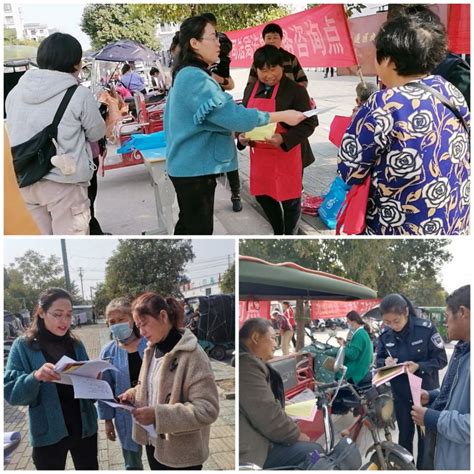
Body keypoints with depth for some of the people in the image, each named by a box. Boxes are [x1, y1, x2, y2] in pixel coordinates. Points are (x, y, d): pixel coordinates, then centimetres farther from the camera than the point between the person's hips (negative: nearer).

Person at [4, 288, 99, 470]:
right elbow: (10, 392, -13)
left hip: (84, 427, 4)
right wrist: (35, 377, -31)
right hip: (49, 433, -3)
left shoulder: (76, 345, 4)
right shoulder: (23, 346, -6)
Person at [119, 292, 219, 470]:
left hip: (181, 453, -7)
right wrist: (134, 393, -1)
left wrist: (158, 414, -29)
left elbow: (208, 409, -25)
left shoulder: (192, 354, -20)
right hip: (154, 442, 7)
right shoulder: (152, 349, 5)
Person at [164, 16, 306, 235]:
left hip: (188, 165, 10)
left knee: (188, 223, 20)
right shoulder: (195, 78, -21)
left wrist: (236, 132, 12)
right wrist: (282, 116, -20)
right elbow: (233, 115, -26)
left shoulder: (186, 75, 12)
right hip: (195, 168, -10)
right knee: (200, 227, -2)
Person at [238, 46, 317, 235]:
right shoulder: (251, 89, 6)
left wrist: (284, 139, -29)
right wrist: (242, 136, -7)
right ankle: (278, 233, 40)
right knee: (262, 195, 17)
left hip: (288, 154, -6)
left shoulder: (295, 90, -13)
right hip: (260, 154, 6)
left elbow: (308, 123, -15)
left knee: (289, 199, 7)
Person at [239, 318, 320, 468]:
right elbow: (268, 415, -20)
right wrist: (296, 434, -4)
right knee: (313, 451, -13)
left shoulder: (248, 361, 20)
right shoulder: (246, 363, -15)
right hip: (248, 450, -11)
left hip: (252, 438, 11)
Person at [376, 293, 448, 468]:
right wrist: (385, 362, -19)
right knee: (404, 435, 18)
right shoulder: (385, 335, -7)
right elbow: (378, 360, 4)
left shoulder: (426, 328, -20)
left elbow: (441, 359, -14)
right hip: (400, 395, 3)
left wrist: (419, 366, -30)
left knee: (426, 437, 12)